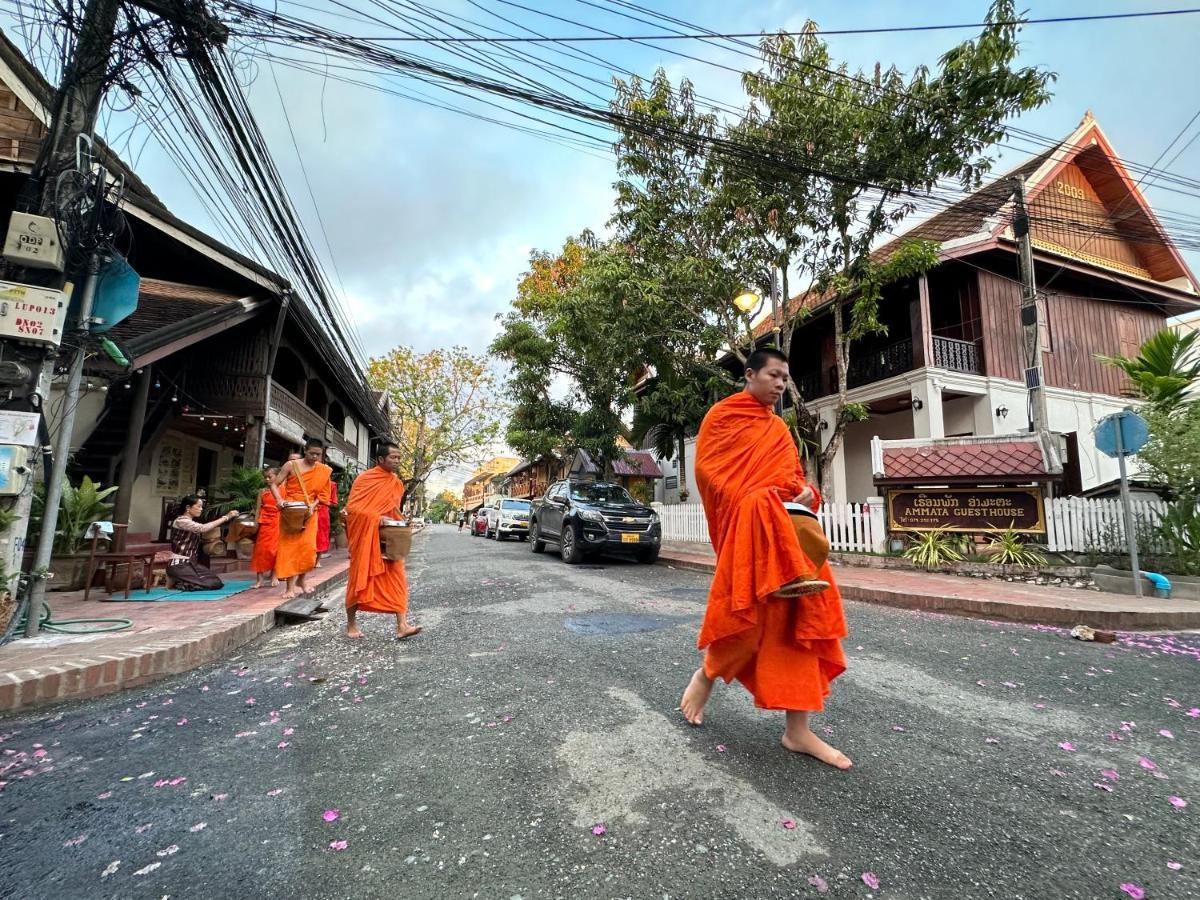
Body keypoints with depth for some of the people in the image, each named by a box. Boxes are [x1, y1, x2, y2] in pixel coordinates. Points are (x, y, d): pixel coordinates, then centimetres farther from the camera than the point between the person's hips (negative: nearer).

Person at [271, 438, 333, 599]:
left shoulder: (324, 471, 3)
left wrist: (313, 505, -12)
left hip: (309, 513, 2)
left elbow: (322, 493, 5)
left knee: (307, 548, 1)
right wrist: (279, 499, -19)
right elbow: (274, 485, -2)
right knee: (290, 546, -5)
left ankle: (300, 581, 19)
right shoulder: (291, 465, -4)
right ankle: (291, 586, -4)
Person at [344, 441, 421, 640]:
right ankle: (351, 624, 24)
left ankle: (401, 626, -4)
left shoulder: (397, 484, 9)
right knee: (360, 579, 6)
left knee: (396, 579, -3)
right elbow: (351, 508, -14)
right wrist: (376, 518, -23)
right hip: (366, 538, -5)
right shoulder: (365, 479, -9)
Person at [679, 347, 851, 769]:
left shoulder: (780, 429, 21)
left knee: (797, 619, 3)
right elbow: (706, 467, -8)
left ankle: (797, 729, 12)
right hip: (747, 529, -7)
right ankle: (706, 675, 24)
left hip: (788, 531, 7)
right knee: (749, 613, -6)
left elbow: (794, 476, 22)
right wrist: (750, 504, -16)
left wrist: (806, 494, -1)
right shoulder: (723, 414, 1)